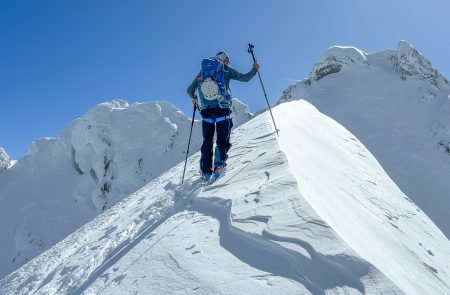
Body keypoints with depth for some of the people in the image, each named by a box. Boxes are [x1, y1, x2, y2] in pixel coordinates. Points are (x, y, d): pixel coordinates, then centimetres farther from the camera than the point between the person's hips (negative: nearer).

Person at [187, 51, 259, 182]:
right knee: (223, 140, 4)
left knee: (207, 142, 10)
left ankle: (206, 172, 5)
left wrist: (194, 98, 40)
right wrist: (254, 69, 25)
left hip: (206, 110, 3)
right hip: (222, 109, -3)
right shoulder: (226, 69, 10)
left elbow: (190, 89, 20)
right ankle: (219, 163, -18)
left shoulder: (203, 69, 19)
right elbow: (245, 78, 8)